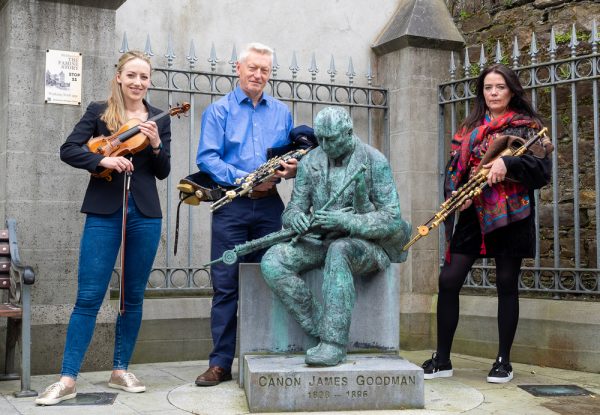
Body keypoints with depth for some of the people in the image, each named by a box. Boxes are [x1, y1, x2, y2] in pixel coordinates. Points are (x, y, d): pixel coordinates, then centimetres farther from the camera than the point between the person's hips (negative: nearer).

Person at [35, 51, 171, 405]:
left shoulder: (159, 119, 8)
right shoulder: (98, 112, 3)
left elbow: (163, 172, 6)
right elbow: (68, 150, -5)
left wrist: (156, 145, -12)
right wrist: (103, 159, -21)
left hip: (145, 213, 3)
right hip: (104, 212, -2)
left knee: (133, 296, 8)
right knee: (89, 296, -5)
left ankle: (121, 370, 21)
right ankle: (68, 379, 0)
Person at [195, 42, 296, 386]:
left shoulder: (282, 112, 16)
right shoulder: (219, 110, 6)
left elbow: (293, 155, 17)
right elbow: (207, 158, -6)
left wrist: (292, 168, -8)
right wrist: (245, 179, -18)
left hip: (269, 205, 3)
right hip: (232, 206, -3)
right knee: (226, 285, -2)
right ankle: (221, 363, 4)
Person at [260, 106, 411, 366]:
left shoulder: (374, 162, -7)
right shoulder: (310, 163, 6)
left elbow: (391, 218, -14)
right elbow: (292, 210, 9)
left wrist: (344, 221, -28)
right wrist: (296, 217, -18)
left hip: (365, 245, -4)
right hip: (322, 242, 5)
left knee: (338, 250, -40)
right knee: (273, 261, -22)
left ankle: (334, 342, -36)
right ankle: (320, 331, -22)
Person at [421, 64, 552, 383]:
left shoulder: (526, 125, 4)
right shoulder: (470, 127, 17)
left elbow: (543, 168, -7)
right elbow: (454, 166, 14)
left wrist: (508, 164, -23)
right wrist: (455, 194, -6)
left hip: (509, 214, -4)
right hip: (473, 213, 4)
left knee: (507, 284, 2)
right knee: (448, 281, -3)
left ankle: (504, 361, 15)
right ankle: (442, 359, 7)